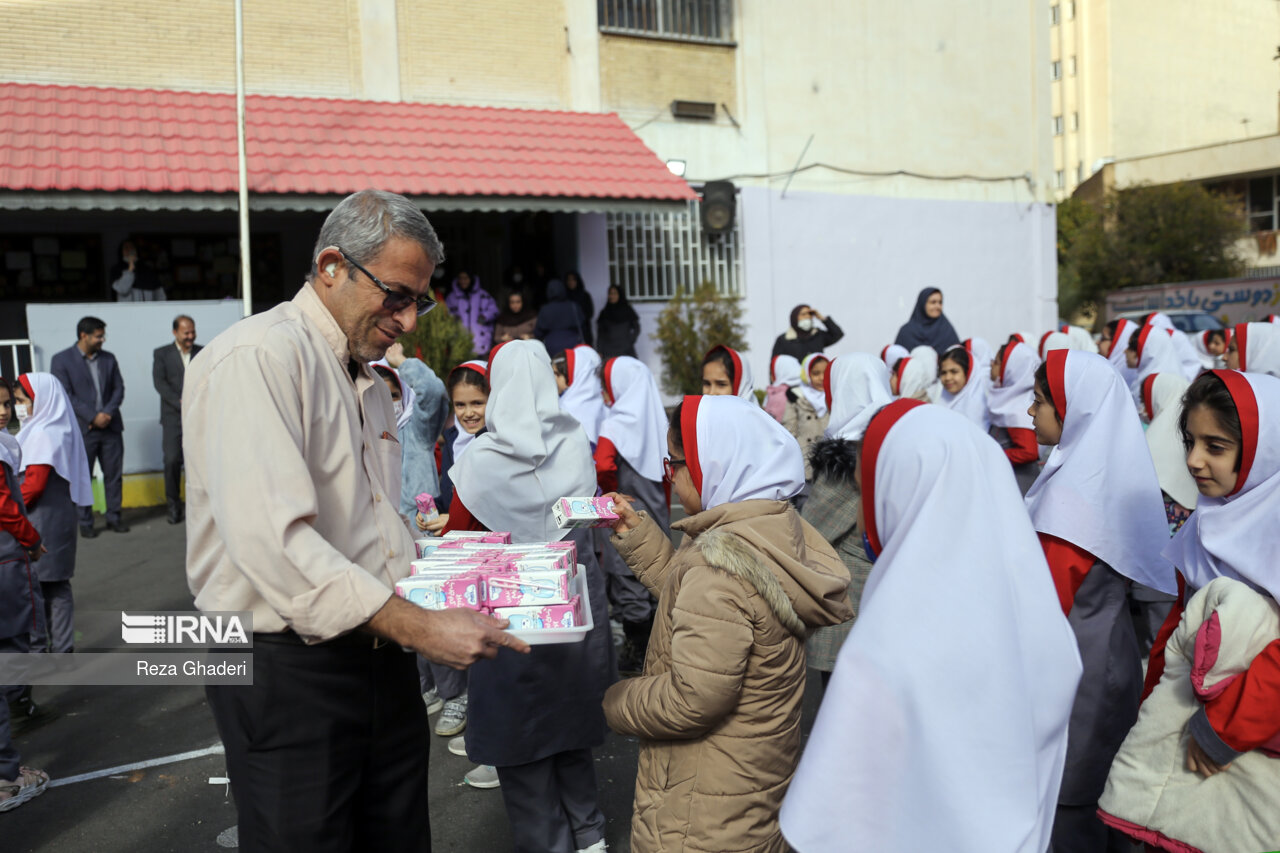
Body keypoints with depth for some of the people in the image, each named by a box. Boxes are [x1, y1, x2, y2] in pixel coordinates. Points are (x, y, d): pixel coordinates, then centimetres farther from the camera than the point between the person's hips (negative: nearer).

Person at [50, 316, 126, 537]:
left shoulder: (108, 359, 10)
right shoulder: (61, 360, -2)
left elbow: (119, 388, 9)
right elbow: (65, 395, -8)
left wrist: (108, 413, -8)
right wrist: (93, 417, -14)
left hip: (110, 426, 4)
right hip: (81, 429, -3)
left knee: (114, 474, 6)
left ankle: (114, 517, 17)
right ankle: (85, 522, 13)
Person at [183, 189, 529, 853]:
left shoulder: (369, 381, 16)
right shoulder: (257, 358, -14)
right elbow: (270, 538, -26)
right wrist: (416, 626, -25)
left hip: (382, 662, 8)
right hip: (287, 670, -8)